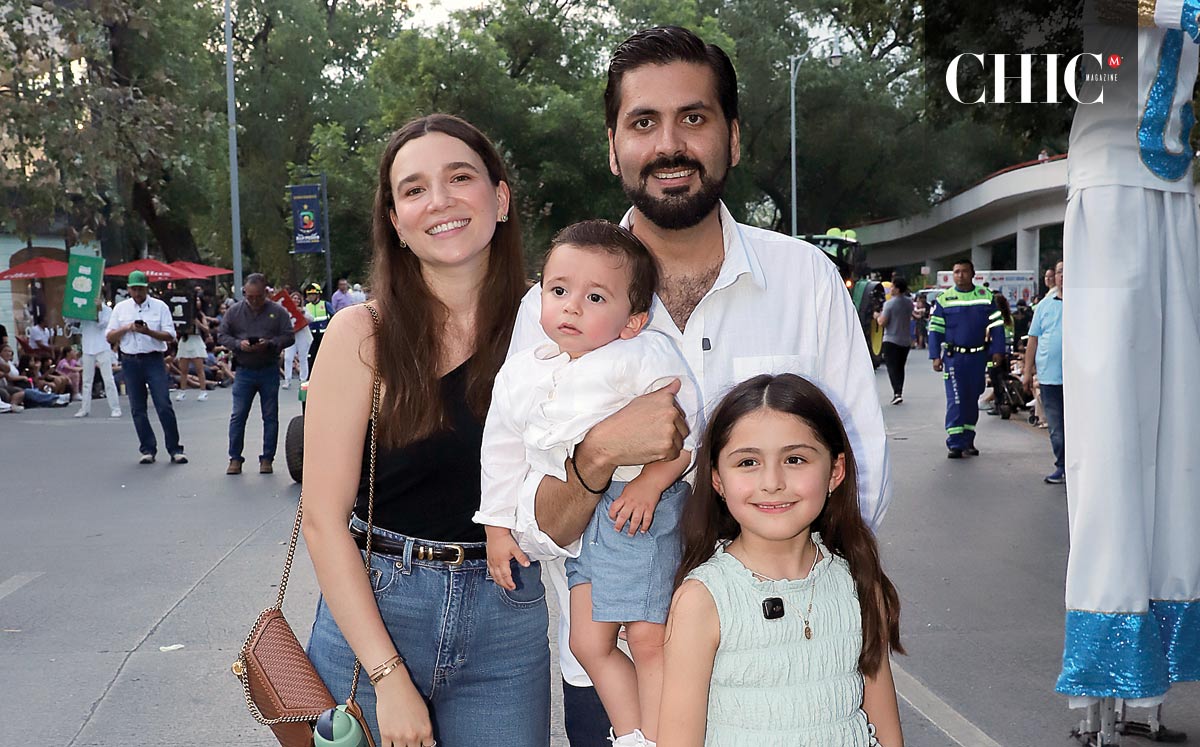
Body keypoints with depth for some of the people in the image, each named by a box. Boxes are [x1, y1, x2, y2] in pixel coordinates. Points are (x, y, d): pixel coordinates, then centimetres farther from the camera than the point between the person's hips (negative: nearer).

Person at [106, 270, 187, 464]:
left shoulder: (160, 306, 2)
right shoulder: (120, 308, 10)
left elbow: (170, 335, -4)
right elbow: (109, 337, 9)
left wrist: (148, 332, -19)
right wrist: (127, 328, -8)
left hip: (154, 360, -3)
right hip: (130, 362, 3)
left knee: (164, 406, -8)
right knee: (138, 409, 5)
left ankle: (175, 449, -3)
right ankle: (148, 449, 13)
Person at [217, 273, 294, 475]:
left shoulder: (278, 312, 0)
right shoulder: (234, 311, 5)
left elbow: (288, 337, -2)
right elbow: (222, 334, 5)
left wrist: (269, 344, -19)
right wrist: (239, 344, -13)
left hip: (269, 371, -1)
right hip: (244, 371, 1)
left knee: (270, 416, 4)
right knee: (238, 415, 0)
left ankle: (267, 458, 13)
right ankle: (235, 458, 8)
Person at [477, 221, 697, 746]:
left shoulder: (644, 357, -11)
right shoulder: (518, 375, 6)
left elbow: (687, 424, -13)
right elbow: (501, 453, 15)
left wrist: (652, 481, -21)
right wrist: (497, 526, 16)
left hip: (637, 509, -6)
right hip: (574, 520, 6)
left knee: (647, 638, -7)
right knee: (589, 643, 10)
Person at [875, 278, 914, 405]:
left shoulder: (889, 303, -16)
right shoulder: (909, 302, 5)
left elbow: (882, 323, -18)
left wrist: (878, 317, 5)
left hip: (891, 340, -6)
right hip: (906, 340, 6)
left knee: (892, 367, -6)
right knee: (900, 367, 17)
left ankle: (897, 393, -20)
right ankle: (899, 392, 20)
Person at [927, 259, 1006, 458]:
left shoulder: (986, 297, 7)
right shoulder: (943, 299, 2)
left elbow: (996, 325, 8)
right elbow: (935, 329, 2)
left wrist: (997, 350, -2)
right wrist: (935, 356, -5)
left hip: (978, 356, 3)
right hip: (954, 356, -3)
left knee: (973, 399, 10)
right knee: (956, 400, -9)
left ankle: (968, 440, 21)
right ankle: (955, 443, -7)